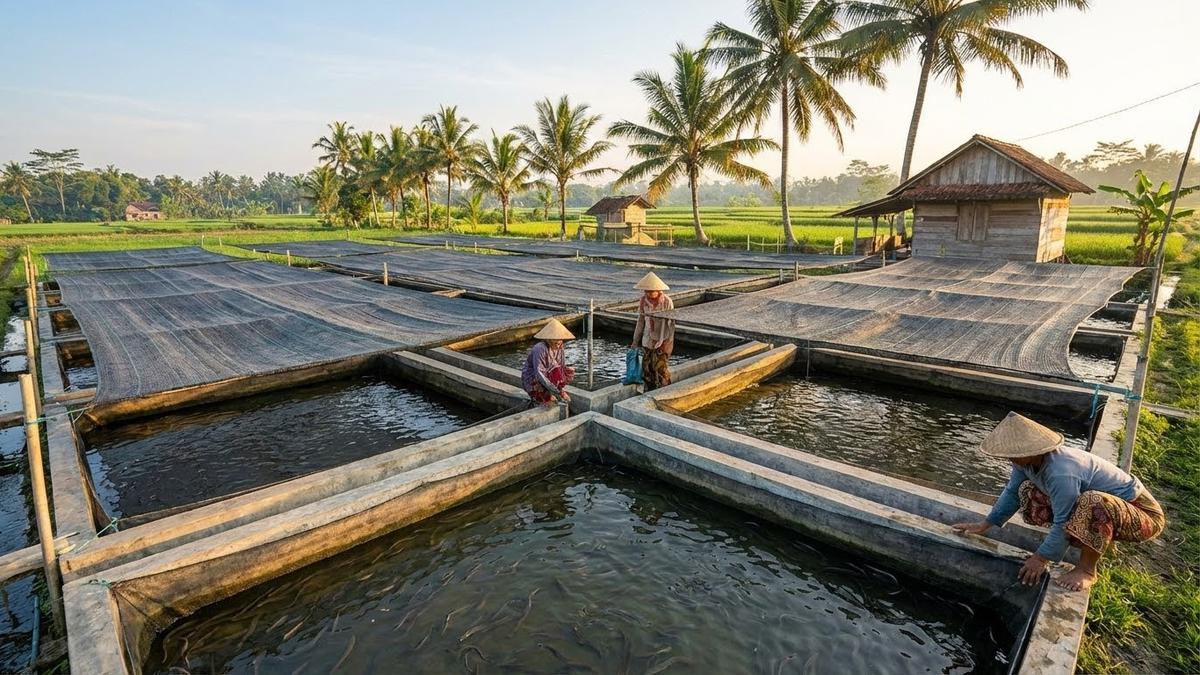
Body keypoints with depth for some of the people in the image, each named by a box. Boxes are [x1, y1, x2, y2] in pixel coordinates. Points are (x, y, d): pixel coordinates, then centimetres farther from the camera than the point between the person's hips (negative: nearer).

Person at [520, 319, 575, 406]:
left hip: (546, 378, 8)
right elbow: (538, 373, -31)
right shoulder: (540, 349, -26)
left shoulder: (559, 348, -3)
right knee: (556, 370, -30)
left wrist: (562, 389, -15)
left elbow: (564, 367, -1)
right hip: (532, 382, -8)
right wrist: (554, 389, -39)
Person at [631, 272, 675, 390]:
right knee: (646, 367, 5)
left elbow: (671, 323, -10)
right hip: (647, 339, 4)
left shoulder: (667, 302, -14)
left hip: (662, 340, -4)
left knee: (659, 367, -9)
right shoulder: (643, 301, -2)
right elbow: (641, 321, 7)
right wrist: (635, 341, 9)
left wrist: (667, 342, -13)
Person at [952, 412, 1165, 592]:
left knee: (1092, 502, -40)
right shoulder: (1027, 459, -12)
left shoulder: (1061, 473, -38)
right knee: (1028, 491, 3)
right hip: (1103, 508, 9)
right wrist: (985, 525, 3)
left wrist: (1042, 558, -18)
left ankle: (1087, 570, -16)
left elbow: (1063, 524, -29)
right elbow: (1012, 492, 3)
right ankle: (1100, 540, 9)